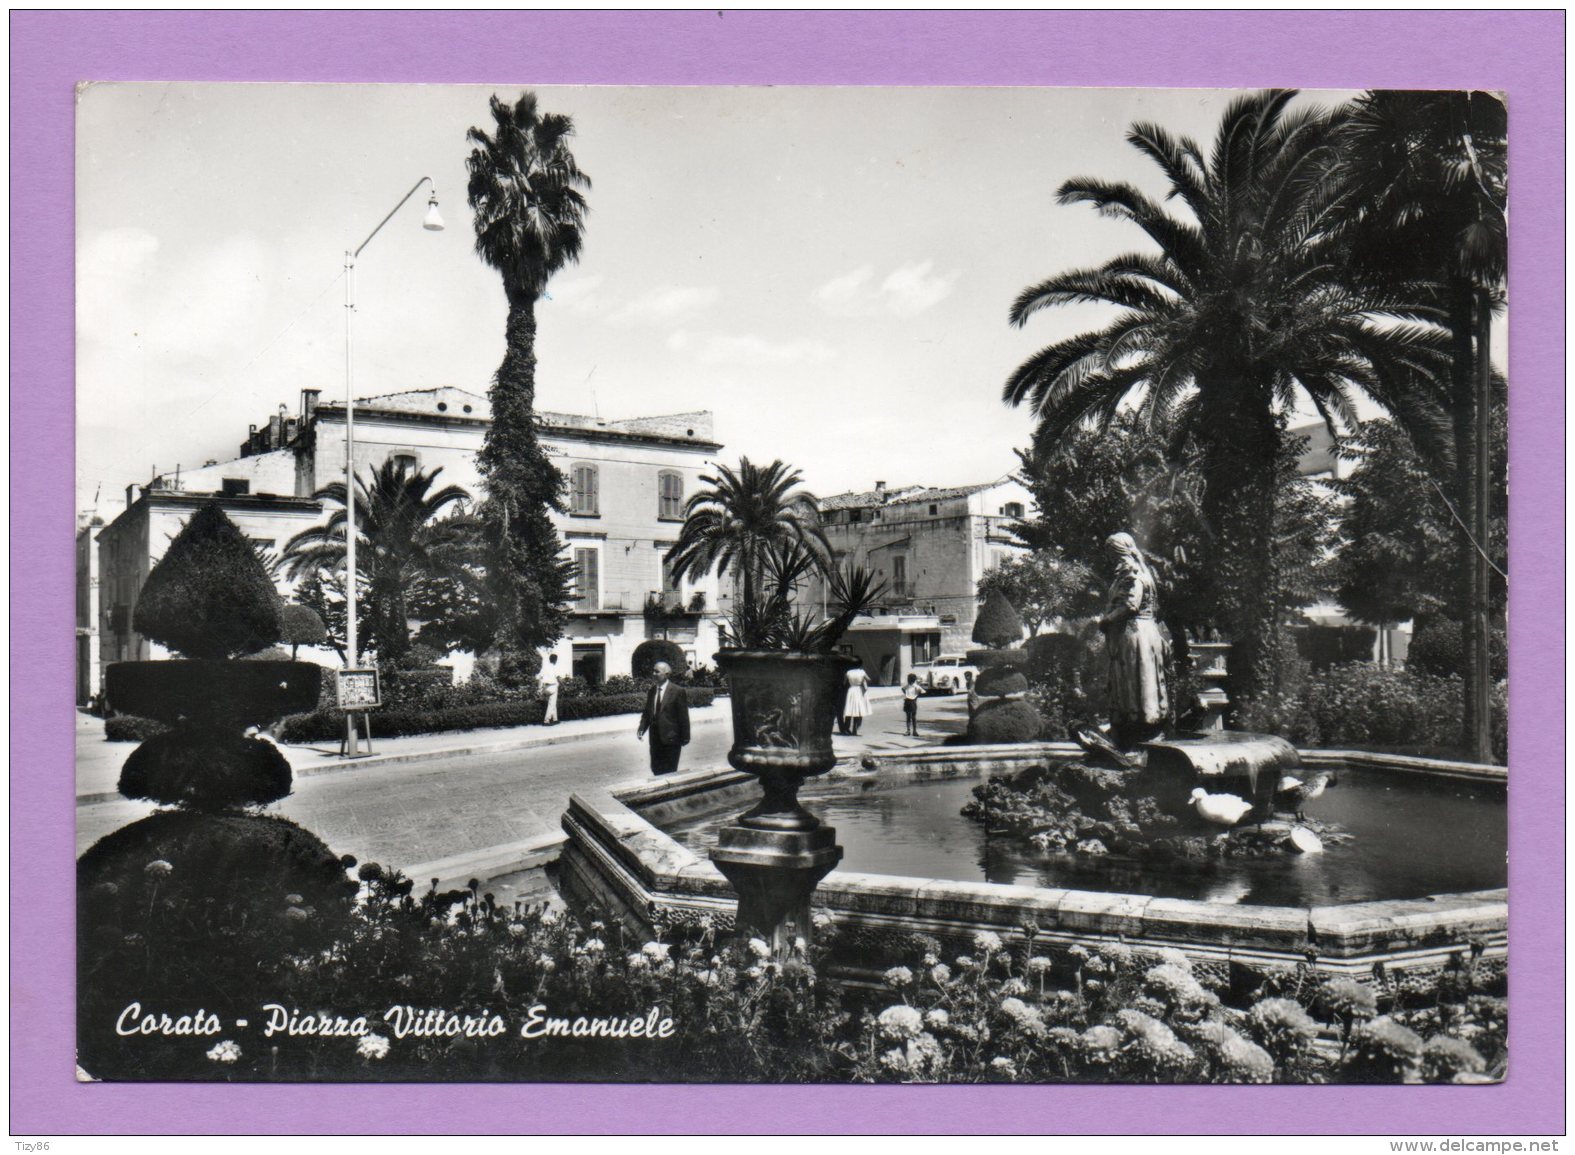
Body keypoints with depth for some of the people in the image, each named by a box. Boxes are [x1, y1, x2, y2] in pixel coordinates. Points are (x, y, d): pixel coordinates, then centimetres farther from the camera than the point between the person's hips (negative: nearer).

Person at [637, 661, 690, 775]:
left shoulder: (678, 691, -9)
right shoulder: (652, 691, 9)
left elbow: (683, 716, -8)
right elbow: (647, 713, 13)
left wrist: (685, 738, -9)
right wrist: (641, 728, -2)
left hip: (671, 738, -6)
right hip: (655, 739, 6)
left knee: (669, 773, -1)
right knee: (656, 770, 10)